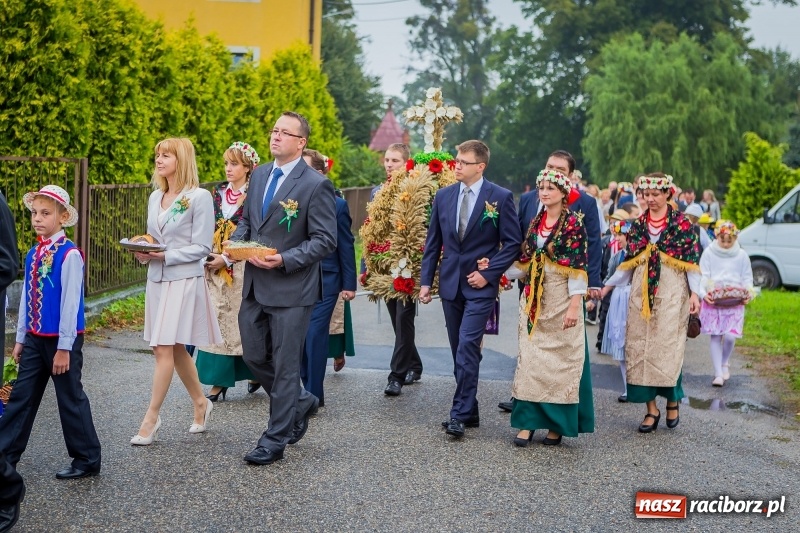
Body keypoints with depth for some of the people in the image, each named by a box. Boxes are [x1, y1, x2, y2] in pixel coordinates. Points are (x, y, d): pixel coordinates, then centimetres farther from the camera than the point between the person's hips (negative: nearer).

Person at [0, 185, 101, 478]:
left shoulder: (69, 255, -15)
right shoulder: (33, 254, 7)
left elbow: (70, 302, -16)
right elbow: (26, 297, 13)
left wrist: (64, 347, -17)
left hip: (62, 339, -7)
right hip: (35, 338, 7)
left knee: (70, 399, 3)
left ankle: (87, 459, 17)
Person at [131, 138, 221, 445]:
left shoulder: (200, 198, -8)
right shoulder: (155, 198, 12)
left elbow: (201, 247, -11)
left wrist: (164, 256, -18)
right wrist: (143, 252, -4)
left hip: (184, 281, -7)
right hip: (156, 279, 7)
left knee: (164, 350, -8)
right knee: (175, 350, 13)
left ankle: (151, 418, -2)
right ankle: (200, 403, 30)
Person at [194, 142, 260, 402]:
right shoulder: (219, 193, 13)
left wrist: (226, 259, -14)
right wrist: (208, 255, 0)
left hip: (241, 268, -5)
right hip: (216, 265, 5)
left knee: (241, 321, 0)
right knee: (217, 322, 1)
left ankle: (257, 373, 17)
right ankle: (219, 381, 3)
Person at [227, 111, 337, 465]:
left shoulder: (316, 185, -11)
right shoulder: (259, 175, 10)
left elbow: (325, 241, -13)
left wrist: (284, 260, -21)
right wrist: (235, 242, -2)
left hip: (291, 288, -7)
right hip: (255, 284, 7)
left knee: (285, 364, 2)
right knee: (254, 356, 14)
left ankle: (275, 440, 13)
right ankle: (301, 401, 37)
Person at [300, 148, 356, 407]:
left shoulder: (336, 205, -3)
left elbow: (346, 246, 0)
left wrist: (349, 285, -1)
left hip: (323, 281, -3)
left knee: (315, 335, -5)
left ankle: (313, 395, 3)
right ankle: (307, 387, 20)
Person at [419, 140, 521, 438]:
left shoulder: (500, 197, -5)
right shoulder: (443, 196, 7)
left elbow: (512, 243, -4)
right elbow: (433, 242, 11)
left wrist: (488, 274, -11)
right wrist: (426, 280, 6)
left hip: (480, 285, -5)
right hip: (450, 283, 5)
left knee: (467, 348, -15)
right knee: (460, 351, 10)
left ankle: (460, 414, -11)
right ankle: (470, 411, 19)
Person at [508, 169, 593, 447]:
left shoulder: (573, 223, -8)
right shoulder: (535, 222, 10)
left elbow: (578, 267, -12)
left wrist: (574, 306, -17)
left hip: (561, 300, -5)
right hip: (534, 300, 6)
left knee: (560, 358, 2)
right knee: (530, 357, 3)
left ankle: (557, 424, 12)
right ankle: (528, 421, 7)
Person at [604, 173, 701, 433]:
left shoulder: (681, 223, -1)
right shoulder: (638, 224, 11)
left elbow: (692, 261, -3)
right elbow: (629, 263, 14)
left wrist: (694, 293, -11)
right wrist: (607, 286, 8)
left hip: (671, 293, -4)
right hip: (642, 293, 4)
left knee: (667, 347, -7)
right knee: (640, 349, 0)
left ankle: (672, 400, 15)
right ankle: (651, 409, 7)